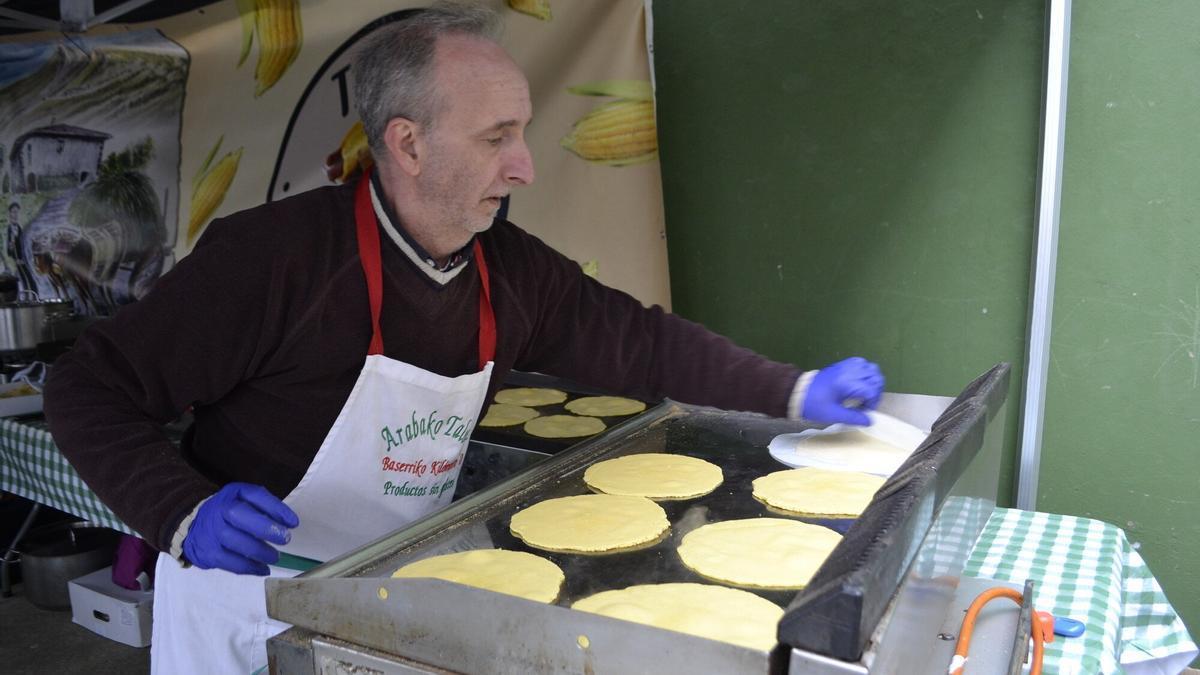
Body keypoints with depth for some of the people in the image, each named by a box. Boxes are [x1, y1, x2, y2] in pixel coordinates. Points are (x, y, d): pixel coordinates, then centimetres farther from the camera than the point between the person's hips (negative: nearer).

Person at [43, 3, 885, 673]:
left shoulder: (513, 270, -7)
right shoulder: (276, 253, -25)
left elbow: (640, 341, 2)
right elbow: (91, 389, -18)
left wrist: (795, 391, -2)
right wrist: (185, 515, -32)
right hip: (251, 603, -5)